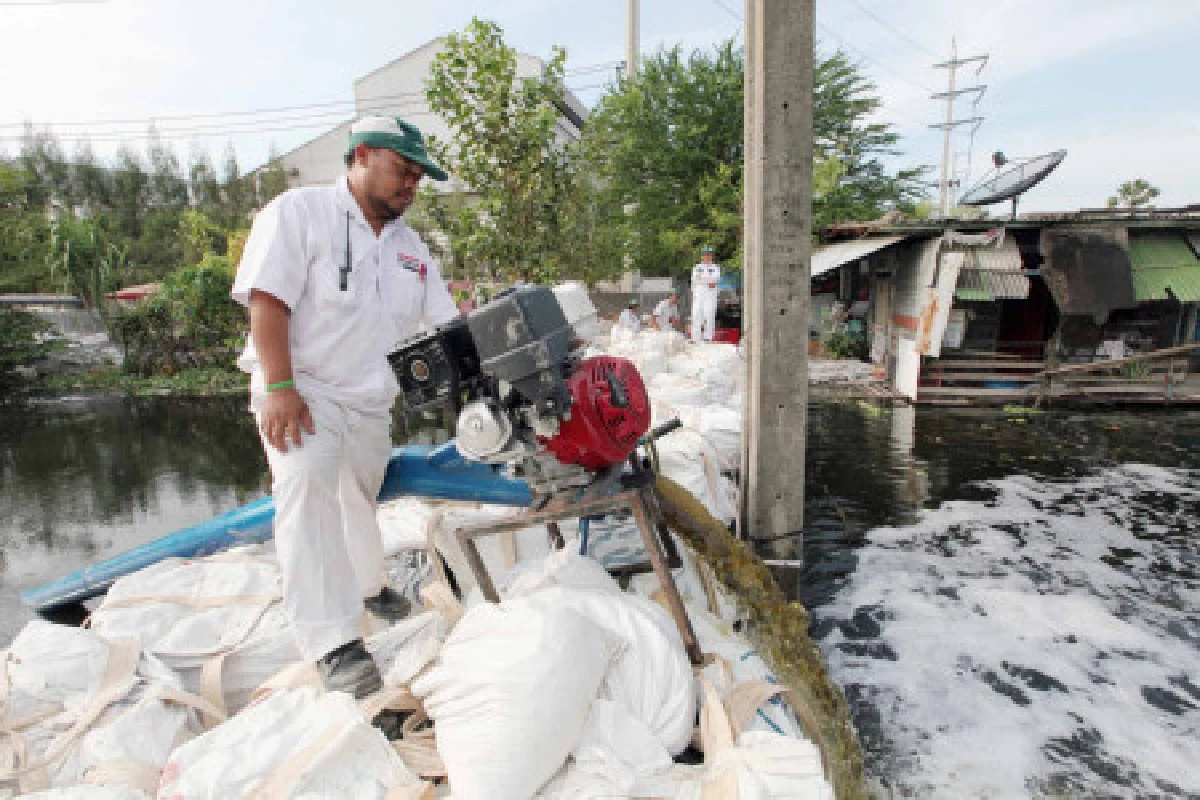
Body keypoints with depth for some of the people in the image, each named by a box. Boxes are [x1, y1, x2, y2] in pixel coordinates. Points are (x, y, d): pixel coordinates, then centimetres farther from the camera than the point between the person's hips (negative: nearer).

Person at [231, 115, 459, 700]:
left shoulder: (411, 248, 12)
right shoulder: (298, 212, -7)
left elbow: (449, 324, 10)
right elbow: (266, 301, -16)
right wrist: (279, 387, -25)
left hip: (371, 401, 6)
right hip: (300, 391, -6)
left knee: (360, 499, 18)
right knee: (307, 487, -24)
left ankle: (366, 586, 42)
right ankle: (335, 643, -25)